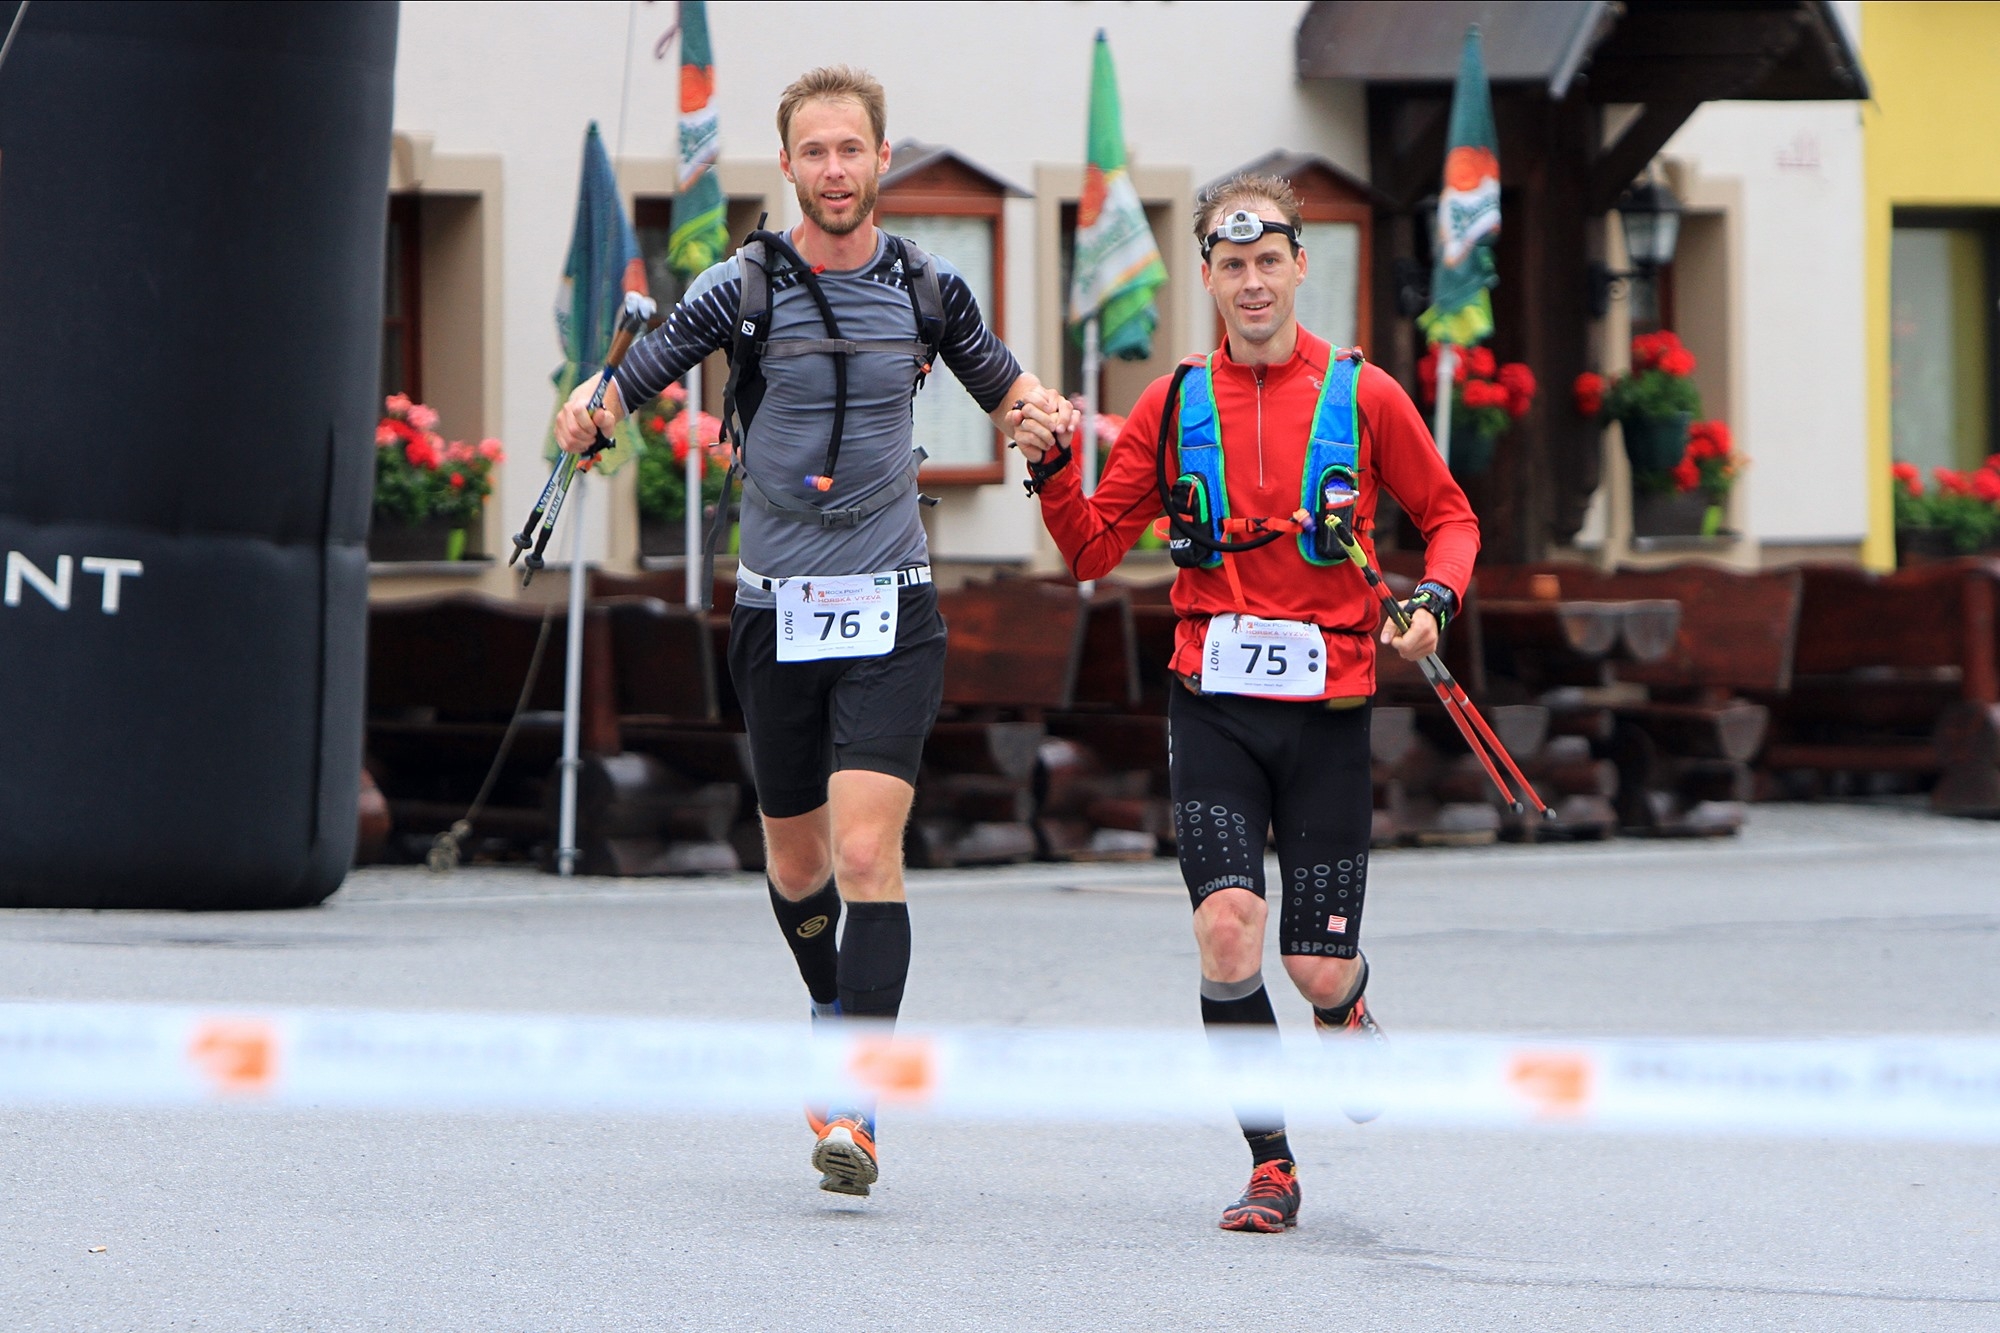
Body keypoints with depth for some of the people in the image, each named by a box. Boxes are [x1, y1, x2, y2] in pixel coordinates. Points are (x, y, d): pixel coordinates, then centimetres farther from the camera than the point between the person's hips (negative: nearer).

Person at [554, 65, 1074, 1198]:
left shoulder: (929, 288, 2)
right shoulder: (742, 287, -3)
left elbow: (1004, 385, 19)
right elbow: (628, 382, -3)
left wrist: (1036, 412, -5)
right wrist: (588, 413, -26)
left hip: (892, 614, -1)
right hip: (777, 610, 1)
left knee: (868, 851, -16)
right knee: (797, 865, 12)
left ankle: (857, 1104, -19)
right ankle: (839, 1011, 42)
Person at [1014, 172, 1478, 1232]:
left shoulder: (1363, 398, 1)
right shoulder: (1174, 406, 5)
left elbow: (1449, 517, 11)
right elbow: (1093, 551, 7)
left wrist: (1434, 600, -8)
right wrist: (1051, 469, -11)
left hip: (1328, 707, -1)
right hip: (1213, 701, 1)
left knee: (1317, 972, -2)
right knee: (1227, 930, -17)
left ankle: (1346, 1012, 38)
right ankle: (1271, 1168, -4)